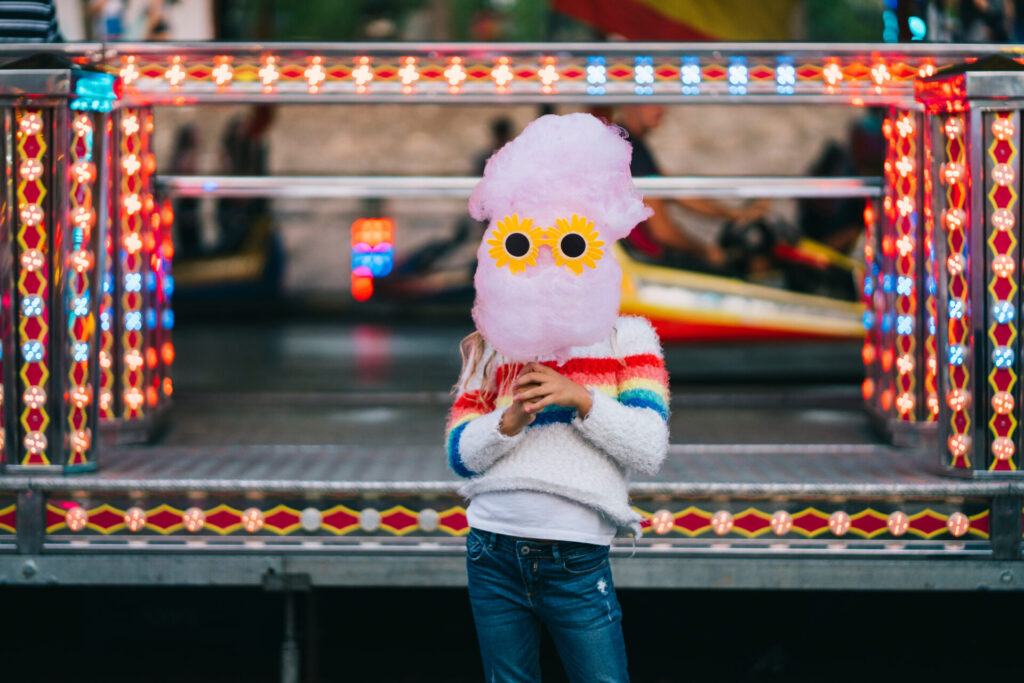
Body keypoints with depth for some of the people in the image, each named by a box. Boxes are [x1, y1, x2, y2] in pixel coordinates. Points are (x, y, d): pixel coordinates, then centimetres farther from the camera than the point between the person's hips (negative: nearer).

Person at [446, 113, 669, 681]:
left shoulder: (626, 340, 7)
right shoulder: (491, 349, 15)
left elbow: (650, 448, -5)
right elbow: (459, 455, 5)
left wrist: (581, 398, -17)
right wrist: (509, 422, -14)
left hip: (576, 562, -3)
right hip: (494, 551, 3)